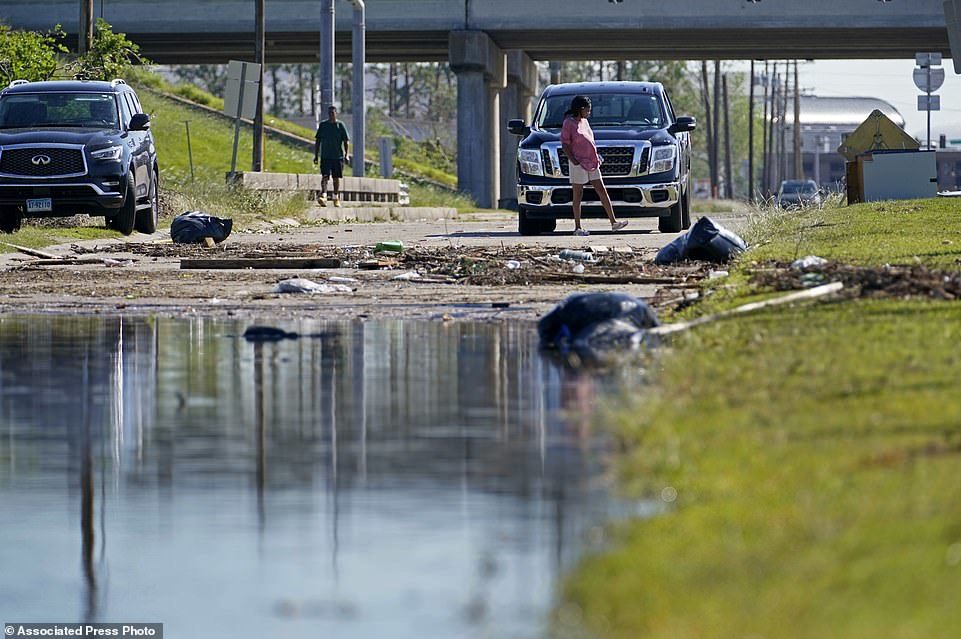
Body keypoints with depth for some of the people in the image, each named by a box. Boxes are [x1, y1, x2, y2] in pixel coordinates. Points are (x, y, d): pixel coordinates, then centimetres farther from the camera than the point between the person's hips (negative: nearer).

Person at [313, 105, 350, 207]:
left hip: (338, 156, 0)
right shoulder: (322, 125, 7)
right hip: (325, 156, 0)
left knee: (336, 178, 8)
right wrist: (316, 155, 7)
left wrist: (347, 155, -9)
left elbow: (346, 141, 3)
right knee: (324, 176, -14)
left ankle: (336, 199, 21)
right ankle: (323, 197, -26)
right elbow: (318, 141, 11)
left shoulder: (340, 125, 4)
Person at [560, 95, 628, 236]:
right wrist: (574, 161, -19)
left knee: (602, 192, 3)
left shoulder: (584, 121, 15)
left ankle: (613, 222, 2)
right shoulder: (569, 123, -9)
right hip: (579, 164, -8)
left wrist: (596, 157, 12)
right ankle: (577, 228, 5)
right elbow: (565, 144, -12)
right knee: (578, 196, 0)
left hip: (592, 163, 8)